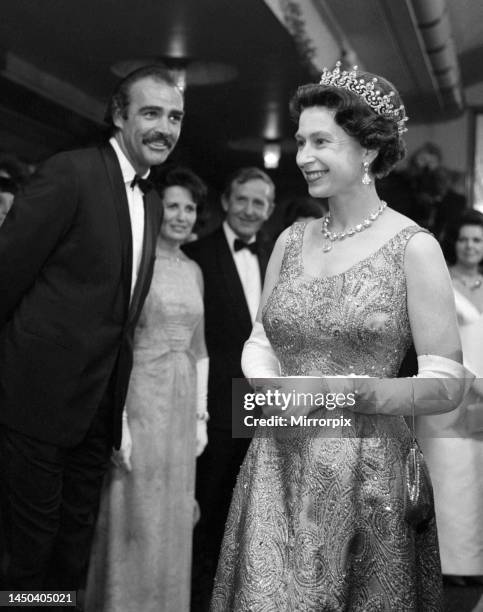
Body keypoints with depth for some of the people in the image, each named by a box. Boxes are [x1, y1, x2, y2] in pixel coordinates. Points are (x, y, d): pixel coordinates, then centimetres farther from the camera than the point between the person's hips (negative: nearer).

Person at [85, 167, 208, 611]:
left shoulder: (194, 271, 11)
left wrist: (200, 415, 12)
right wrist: (118, 419, -17)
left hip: (181, 407, 6)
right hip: (139, 398, -6)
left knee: (172, 523, 13)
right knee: (133, 519, 3)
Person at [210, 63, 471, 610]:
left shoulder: (413, 246, -7)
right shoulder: (291, 240, 8)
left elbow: (446, 382, -8)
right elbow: (259, 345, 12)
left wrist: (362, 391, -22)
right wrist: (275, 387, -9)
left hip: (367, 467, -3)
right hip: (278, 463, 4)